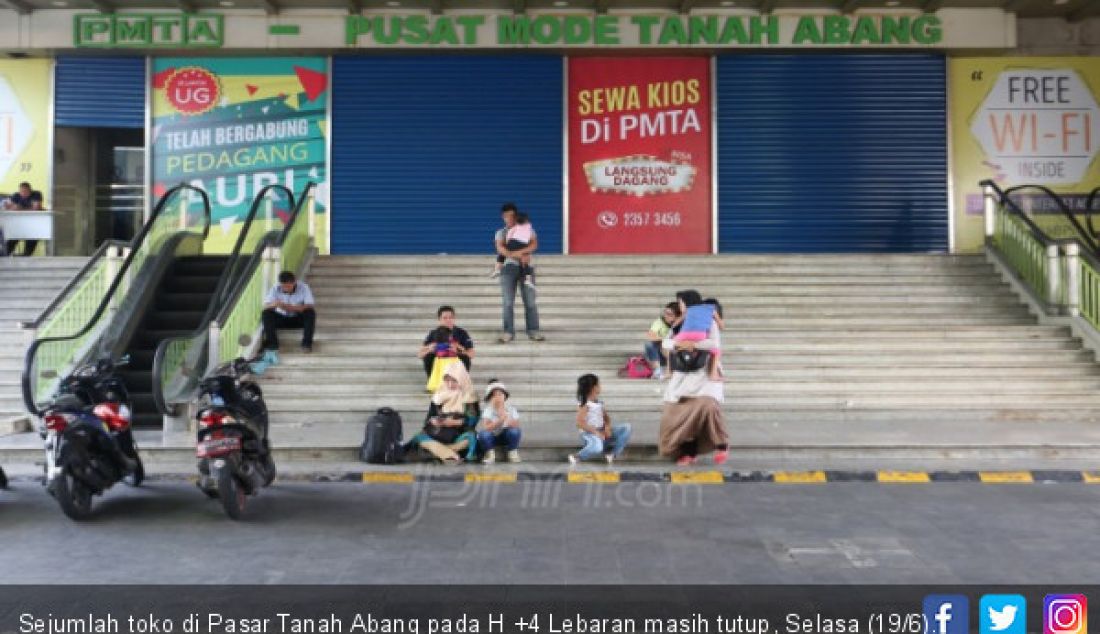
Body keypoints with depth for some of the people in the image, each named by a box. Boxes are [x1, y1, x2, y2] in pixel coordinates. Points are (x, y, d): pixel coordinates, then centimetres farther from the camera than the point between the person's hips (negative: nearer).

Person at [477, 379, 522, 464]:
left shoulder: (511, 408, -14)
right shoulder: (488, 409, -19)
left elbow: (516, 425, -24)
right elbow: (486, 427, -33)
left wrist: (507, 419, -43)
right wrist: (500, 420, -47)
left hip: (506, 436, 1)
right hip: (492, 437, -1)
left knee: (515, 431, -31)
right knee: (483, 434, -34)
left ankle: (513, 453, -4)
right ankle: (490, 454, -4)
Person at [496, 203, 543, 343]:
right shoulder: (501, 233, 15)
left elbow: (534, 245, -3)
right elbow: (500, 248, -5)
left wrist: (521, 252, -21)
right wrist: (513, 255, -23)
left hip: (526, 267, 0)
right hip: (508, 267, 0)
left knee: (530, 301, -4)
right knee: (507, 302, -5)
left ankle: (533, 331, 0)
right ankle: (508, 332, -3)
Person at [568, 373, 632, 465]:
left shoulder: (599, 402, 11)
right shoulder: (584, 405, -12)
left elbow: (606, 417, 15)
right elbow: (580, 423, -20)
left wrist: (607, 427, -8)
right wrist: (595, 432, -24)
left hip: (602, 431, 8)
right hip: (589, 434, -8)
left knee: (626, 427, -3)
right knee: (597, 447, -42)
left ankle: (613, 454, -4)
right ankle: (576, 457, -13)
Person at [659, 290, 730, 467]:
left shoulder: (709, 321, -1)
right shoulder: (679, 324, 12)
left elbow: (714, 343, -15)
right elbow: (665, 342, 2)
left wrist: (692, 344, -21)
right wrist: (677, 344, -18)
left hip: (704, 374, -5)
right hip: (683, 376, 5)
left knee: (708, 406, -24)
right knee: (677, 412, -2)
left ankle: (722, 446, -4)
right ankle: (689, 452, 10)